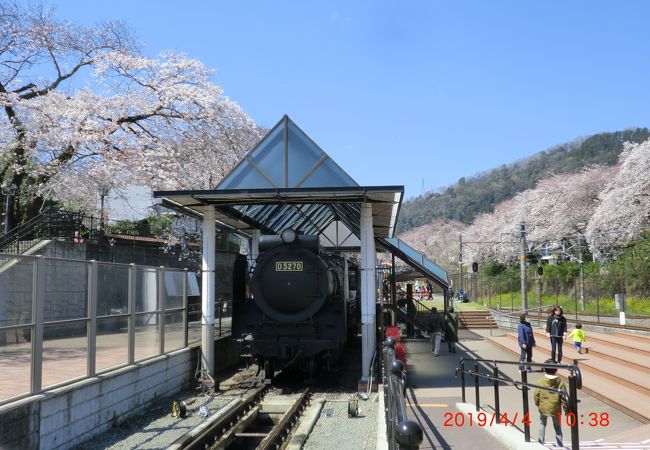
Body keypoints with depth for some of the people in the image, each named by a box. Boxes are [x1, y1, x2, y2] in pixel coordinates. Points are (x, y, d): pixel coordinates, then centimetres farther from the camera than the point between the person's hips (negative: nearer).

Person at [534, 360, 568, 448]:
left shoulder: (540, 381, -10)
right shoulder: (560, 382, -11)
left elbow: (536, 395, -4)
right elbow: (564, 397, -9)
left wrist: (537, 405, 14)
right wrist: (566, 409, 2)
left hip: (543, 408, 0)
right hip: (555, 408, 0)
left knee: (542, 424, 18)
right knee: (557, 426, 16)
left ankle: (541, 442, 18)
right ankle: (559, 444, 18)